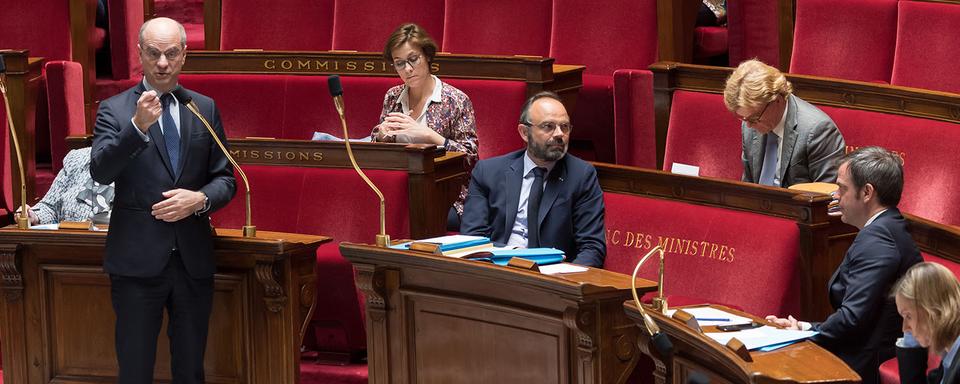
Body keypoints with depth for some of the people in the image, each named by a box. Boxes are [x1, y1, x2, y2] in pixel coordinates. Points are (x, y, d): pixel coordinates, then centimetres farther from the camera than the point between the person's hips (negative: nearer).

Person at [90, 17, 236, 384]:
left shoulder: (205, 109, 8)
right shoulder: (114, 110, -2)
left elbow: (226, 179, 10)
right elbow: (100, 172, -17)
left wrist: (200, 199, -12)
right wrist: (138, 126, -30)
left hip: (193, 258, 3)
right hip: (137, 260, -3)